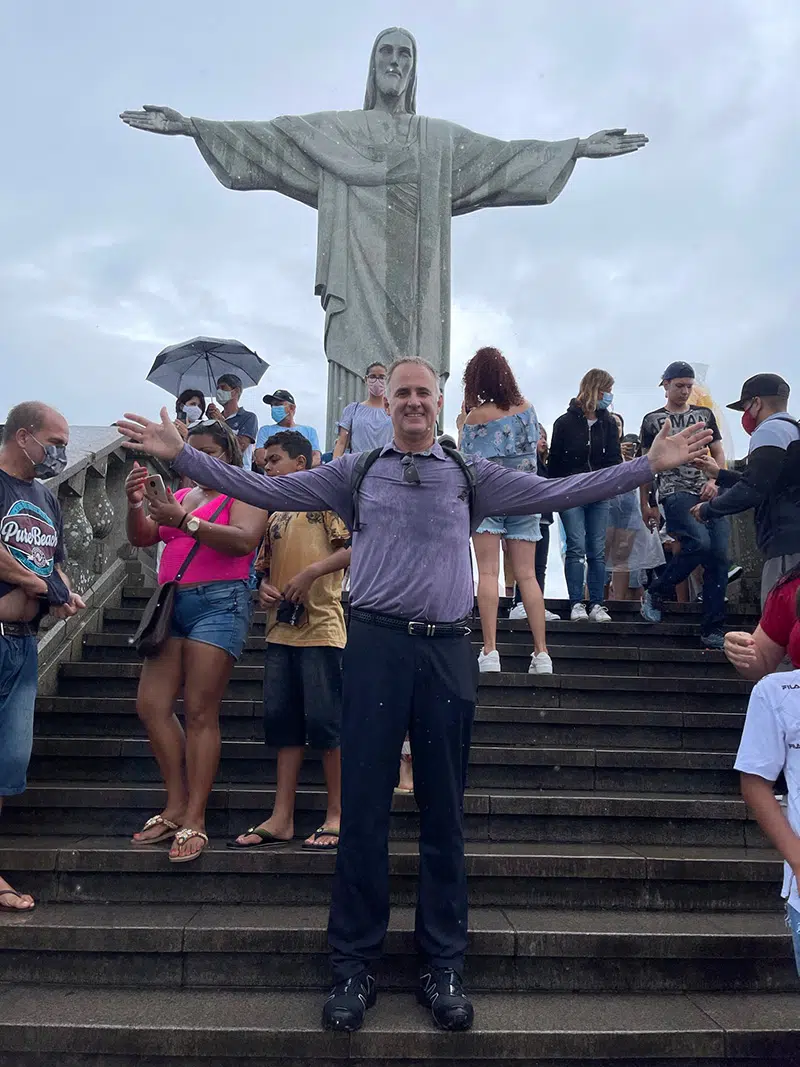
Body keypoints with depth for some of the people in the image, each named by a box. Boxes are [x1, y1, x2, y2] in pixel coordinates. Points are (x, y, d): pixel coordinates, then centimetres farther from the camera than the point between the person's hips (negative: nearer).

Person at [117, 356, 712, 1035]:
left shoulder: (472, 476, 12)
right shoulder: (354, 473, 11)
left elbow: (557, 492, 8)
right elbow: (261, 489, 9)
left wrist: (651, 465, 5)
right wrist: (180, 454, 4)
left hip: (448, 652, 1)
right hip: (375, 646, 0)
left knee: (444, 816, 9)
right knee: (363, 812, 4)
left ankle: (444, 967, 24)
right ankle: (354, 967, 19)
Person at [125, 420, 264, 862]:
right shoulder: (179, 496, 21)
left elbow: (244, 539, -15)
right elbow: (141, 537, 12)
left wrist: (184, 521, -22)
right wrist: (136, 504, -8)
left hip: (219, 603, -7)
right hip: (172, 605, 7)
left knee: (200, 711, -9)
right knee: (151, 705, 1)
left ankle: (194, 820, -4)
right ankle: (176, 807, 11)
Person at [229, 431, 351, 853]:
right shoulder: (274, 513, 21)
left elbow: (355, 546, -12)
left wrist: (310, 572, -19)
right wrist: (264, 586, 4)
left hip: (320, 625, -7)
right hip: (281, 628, 7)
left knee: (324, 719, -5)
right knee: (282, 720, 7)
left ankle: (336, 817, 7)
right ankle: (281, 819, 13)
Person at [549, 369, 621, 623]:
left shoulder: (608, 423, 7)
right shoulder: (565, 422, -2)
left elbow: (614, 459, 5)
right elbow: (555, 461, 1)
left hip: (598, 497, 3)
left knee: (597, 551, 3)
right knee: (576, 547, -8)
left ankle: (596, 605, 8)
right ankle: (576, 604, -3)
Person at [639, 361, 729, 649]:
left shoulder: (705, 414, 18)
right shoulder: (652, 420, 9)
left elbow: (719, 454, 18)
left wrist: (714, 481, -2)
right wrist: (645, 504, 5)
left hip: (709, 493, 4)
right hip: (675, 493, -4)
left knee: (719, 554, -7)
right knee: (699, 542, -27)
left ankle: (713, 631, -1)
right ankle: (655, 594, -5)